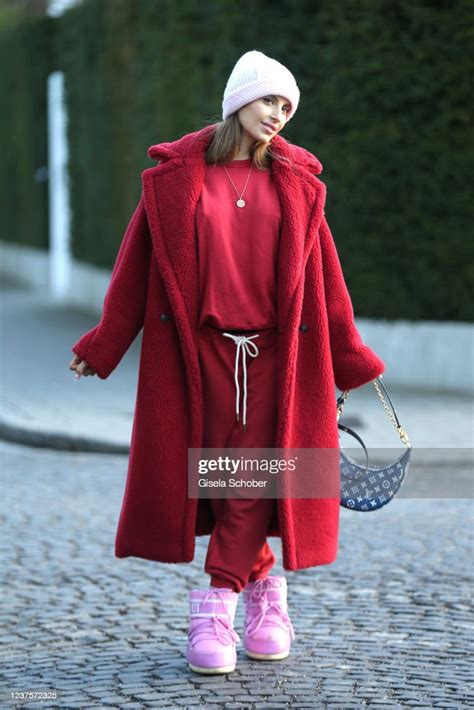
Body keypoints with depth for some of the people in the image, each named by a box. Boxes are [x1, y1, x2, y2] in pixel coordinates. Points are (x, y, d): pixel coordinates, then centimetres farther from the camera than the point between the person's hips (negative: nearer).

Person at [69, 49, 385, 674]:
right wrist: (102, 346, 6)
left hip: (273, 351, 1)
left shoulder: (296, 182, 8)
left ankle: (217, 609, -5)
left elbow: (322, 273, 11)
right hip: (202, 349, 0)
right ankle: (265, 591, 17)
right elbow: (138, 264, 6)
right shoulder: (177, 175, 3)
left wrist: (348, 357, 13)